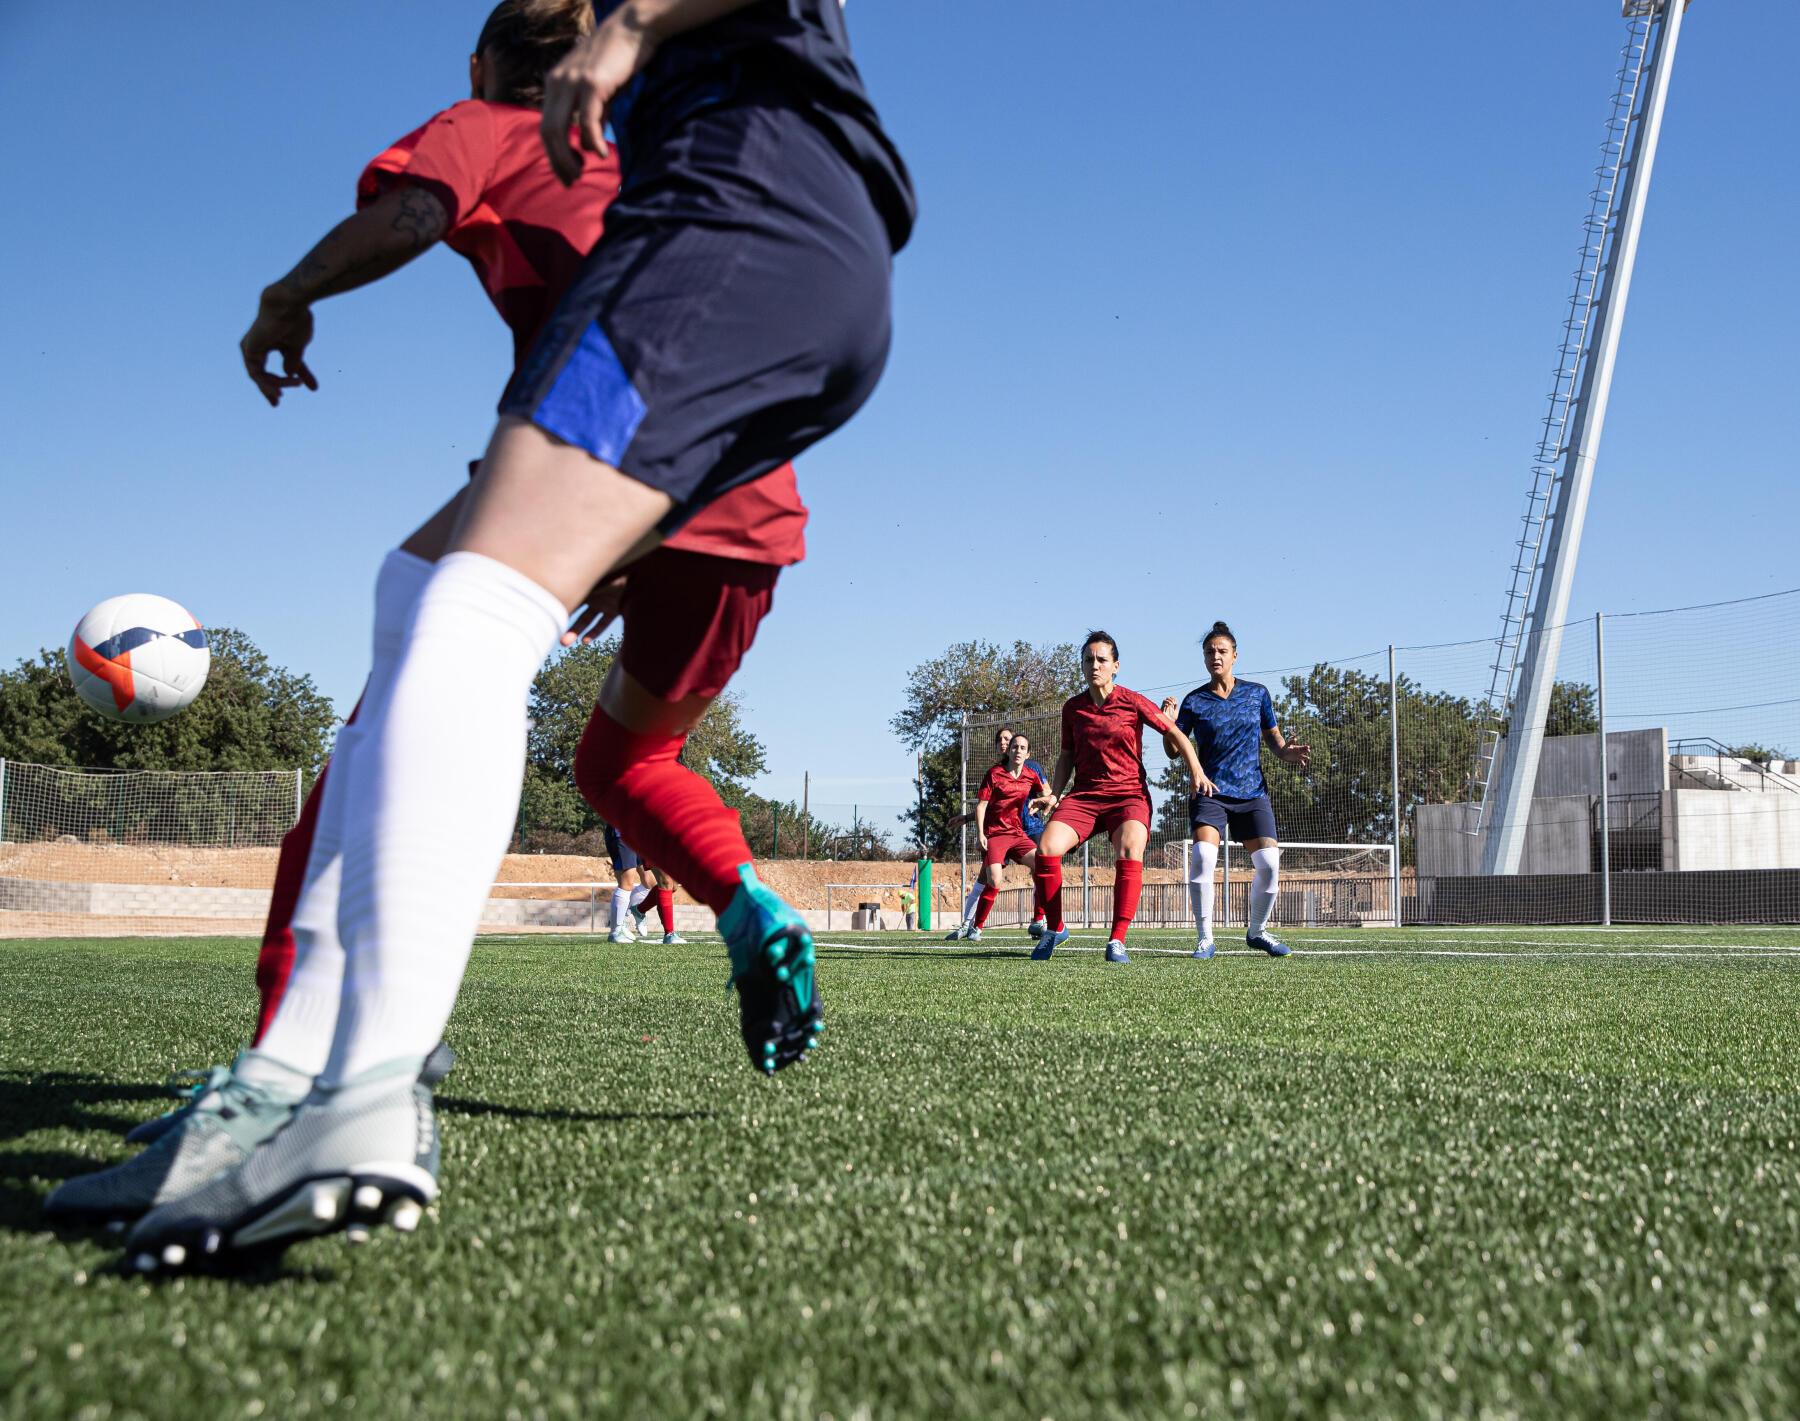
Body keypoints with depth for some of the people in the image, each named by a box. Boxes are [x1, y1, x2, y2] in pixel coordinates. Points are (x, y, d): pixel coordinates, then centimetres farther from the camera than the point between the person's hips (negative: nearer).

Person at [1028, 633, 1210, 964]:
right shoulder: (1072, 707, 8)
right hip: (1083, 795, 3)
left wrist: (1196, 771, -5)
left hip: (1128, 793, -3)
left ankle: (1117, 941, -26)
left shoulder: (1132, 702, -1)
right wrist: (1054, 794, 3)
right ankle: (1055, 929, -1)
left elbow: (1174, 734, 5)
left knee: (1129, 852, -32)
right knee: (1046, 848, -21)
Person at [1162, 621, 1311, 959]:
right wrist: (1168, 723, -18)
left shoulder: (1257, 693, 9)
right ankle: (1204, 939, -11)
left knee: (1268, 862, -8)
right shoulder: (1194, 701, 3)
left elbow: (1273, 735, 16)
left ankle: (1257, 931, 18)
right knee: (1202, 856, -23)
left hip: (1252, 792, 2)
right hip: (1210, 791, -2)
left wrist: (1287, 752, -6)